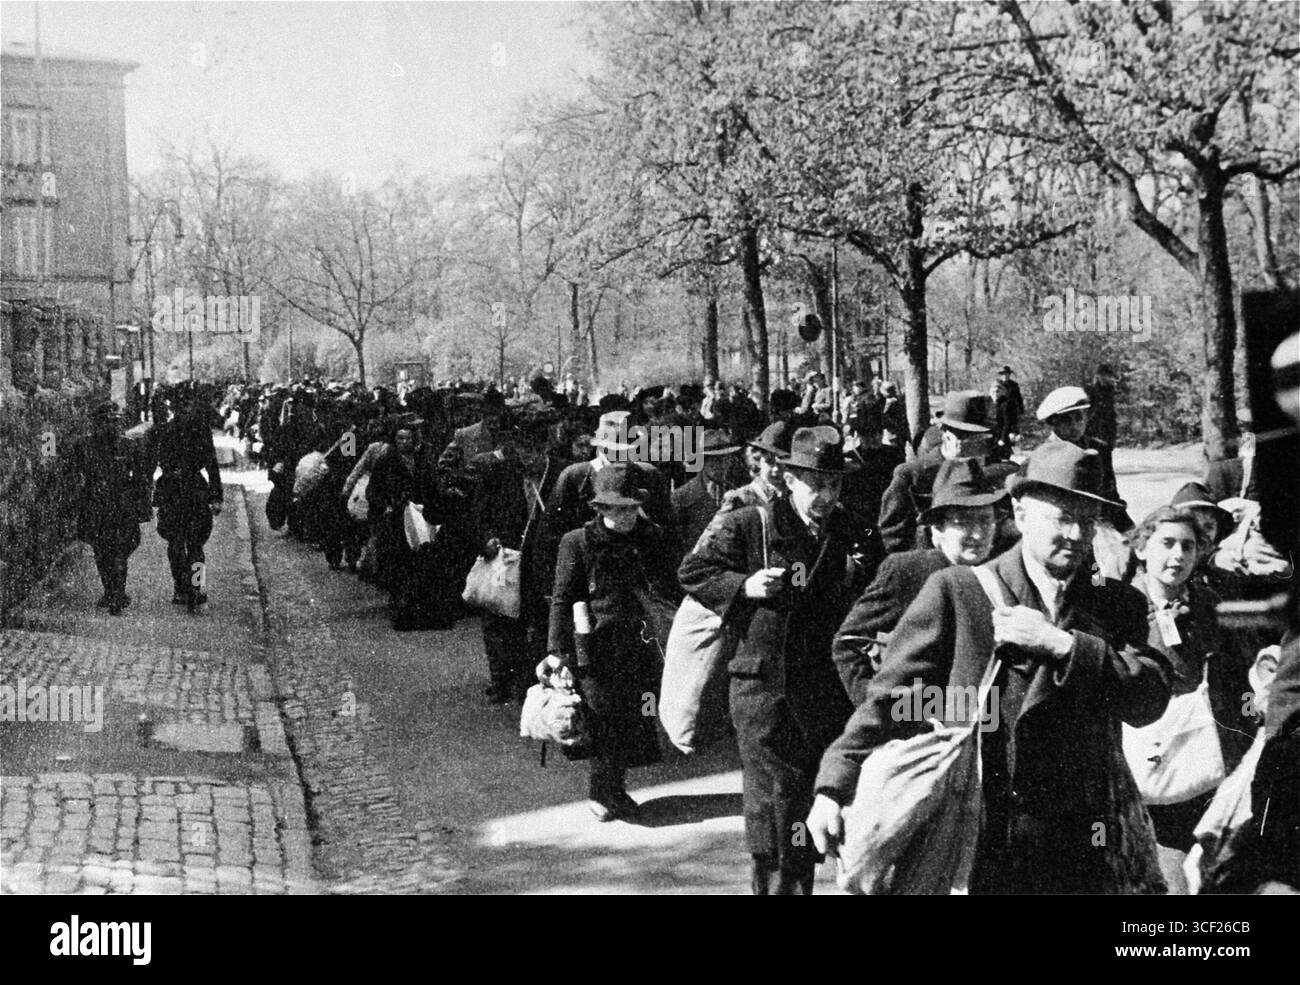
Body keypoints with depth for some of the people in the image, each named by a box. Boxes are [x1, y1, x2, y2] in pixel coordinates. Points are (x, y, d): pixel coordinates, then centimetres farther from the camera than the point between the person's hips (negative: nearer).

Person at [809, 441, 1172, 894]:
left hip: (1094, 851, 3)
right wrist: (833, 788, -11)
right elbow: (894, 696, -2)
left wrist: (1059, 644, -13)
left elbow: (1151, 699, -2)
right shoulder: (955, 591, 1)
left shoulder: (1119, 604, 11)